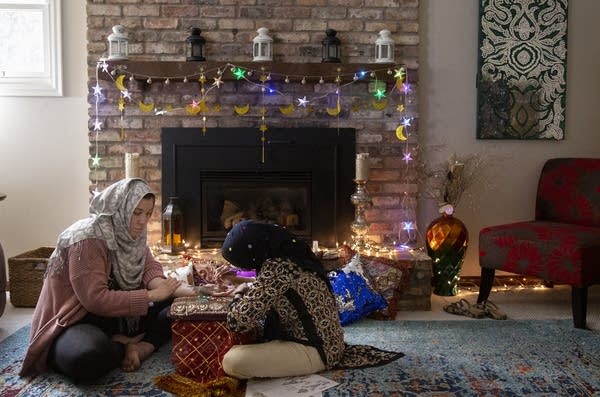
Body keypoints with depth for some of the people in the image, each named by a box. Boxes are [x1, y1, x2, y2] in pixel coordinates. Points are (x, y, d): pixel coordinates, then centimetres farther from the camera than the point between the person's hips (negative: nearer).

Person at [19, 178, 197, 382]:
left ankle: (143, 346, -21)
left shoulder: (129, 234, 2)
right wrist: (152, 295, -26)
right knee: (90, 357, -41)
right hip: (73, 321, -7)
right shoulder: (87, 238, -24)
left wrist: (168, 288, -28)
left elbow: (150, 268, -5)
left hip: (116, 315, 8)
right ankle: (123, 346, -10)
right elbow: (95, 299, -29)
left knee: (178, 303, -3)